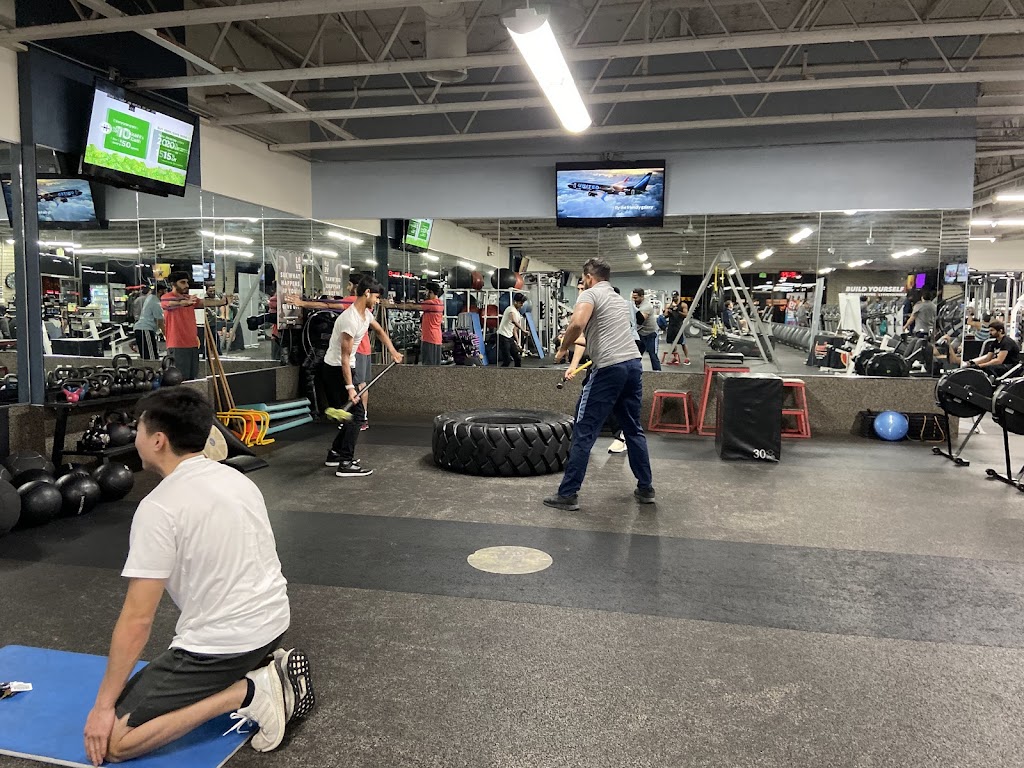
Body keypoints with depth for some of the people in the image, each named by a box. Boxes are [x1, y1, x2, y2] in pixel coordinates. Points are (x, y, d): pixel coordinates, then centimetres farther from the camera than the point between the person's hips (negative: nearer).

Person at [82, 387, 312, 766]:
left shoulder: (159, 507, -19)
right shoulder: (236, 478, 6)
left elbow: (137, 618, -18)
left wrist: (103, 705, -7)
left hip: (221, 643, -9)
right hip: (271, 620, 9)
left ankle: (246, 693, -10)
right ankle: (268, 669, 11)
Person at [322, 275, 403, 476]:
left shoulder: (366, 314, 4)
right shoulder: (351, 319, -26)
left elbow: (380, 331, 26)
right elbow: (345, 356, -27)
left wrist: (393, 352, 17)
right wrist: (349, 388, -30)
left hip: (345, 367, 10)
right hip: (336, 369, -10)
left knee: (353, 413, 15)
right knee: (356, 413, -10)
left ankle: (335, 454, 22)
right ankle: (345, 463, -9)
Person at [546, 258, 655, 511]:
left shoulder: (590, 294, -2)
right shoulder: (621, 300, 25)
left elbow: (578, 324, -22)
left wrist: (563, 348, -5)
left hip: (610, 368, -8)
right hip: (633, 363, 8)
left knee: (584, 432, -2)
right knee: (633, 429, 20)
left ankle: (568, 494, 1)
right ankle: (646, 488, 25)